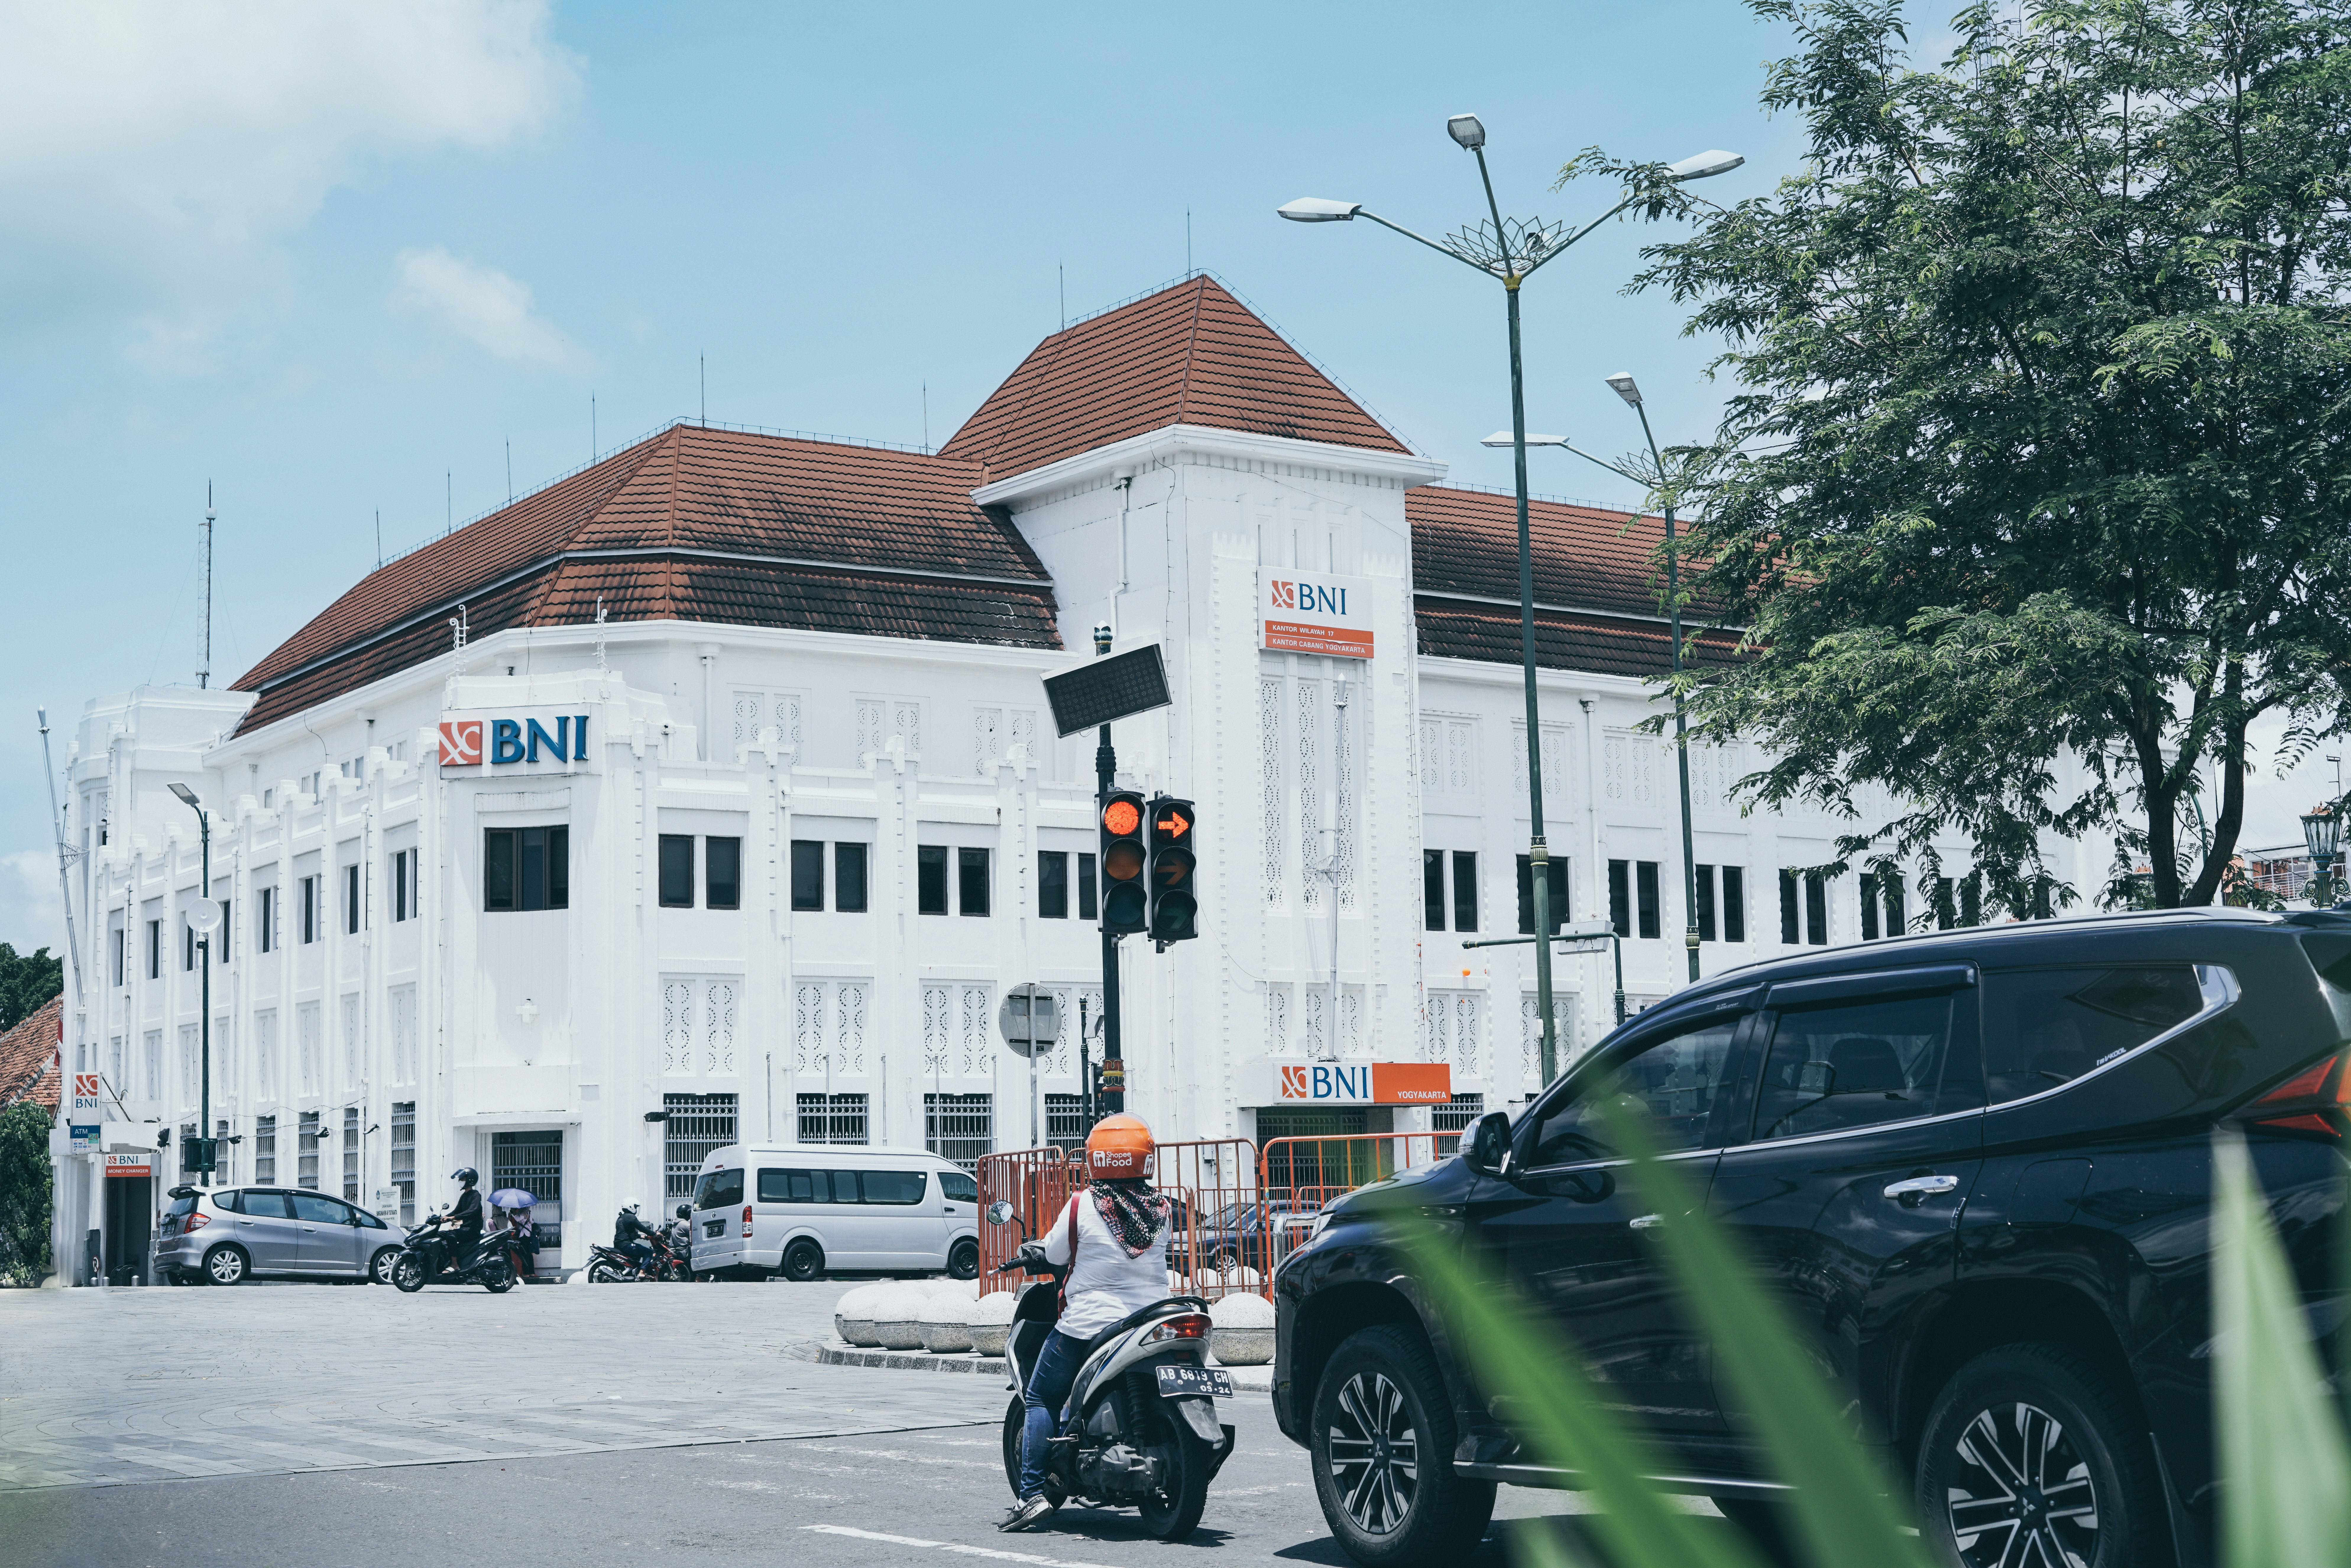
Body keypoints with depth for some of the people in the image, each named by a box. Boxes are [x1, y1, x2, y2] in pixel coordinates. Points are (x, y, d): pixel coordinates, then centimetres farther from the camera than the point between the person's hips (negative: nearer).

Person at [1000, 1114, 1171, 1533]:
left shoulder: (1083, 1205, -10)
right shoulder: (1160, 1208, 1)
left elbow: (1055, 1253, 0)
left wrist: (1035, 1249, 24)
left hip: (1089, 1325, -4)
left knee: (1040, 1399, 10)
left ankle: (1033, 1492, -1)